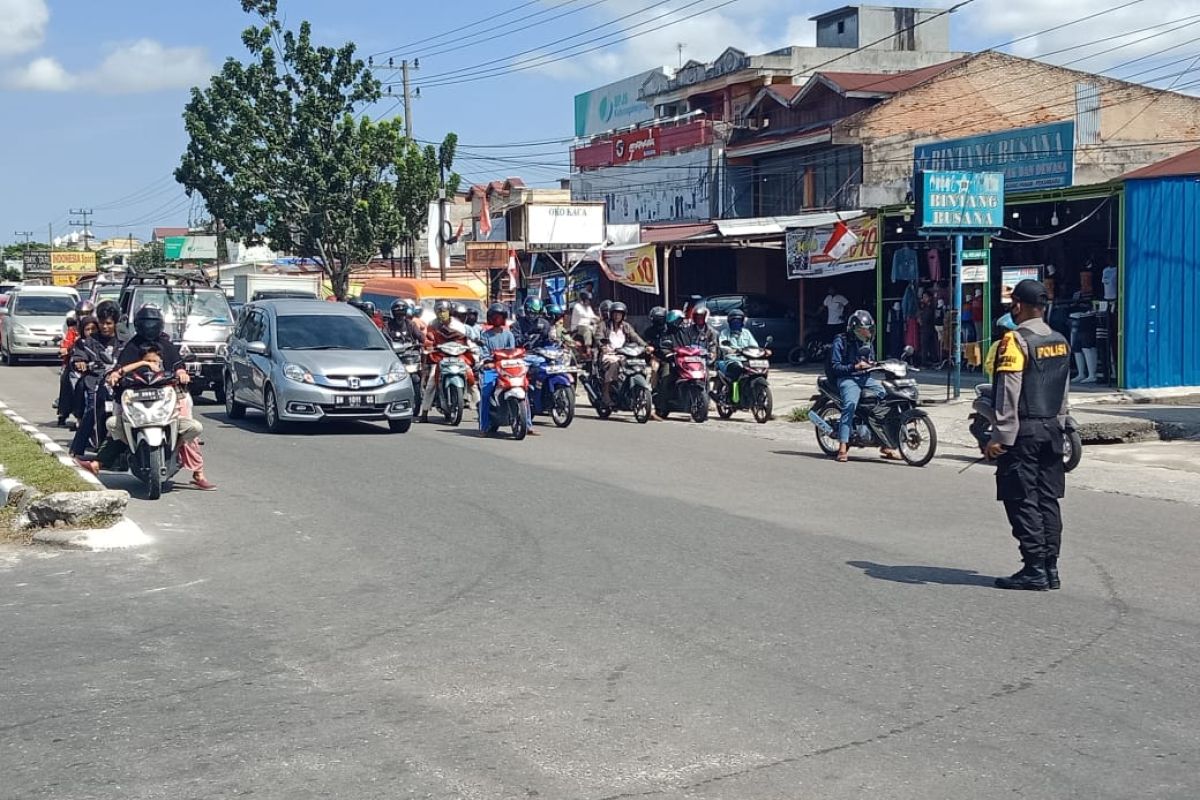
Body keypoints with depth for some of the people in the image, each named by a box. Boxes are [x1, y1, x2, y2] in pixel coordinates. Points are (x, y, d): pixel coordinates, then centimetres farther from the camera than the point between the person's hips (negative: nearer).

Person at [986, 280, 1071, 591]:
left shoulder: (1016, 340, -13)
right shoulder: (1060, 342, 12)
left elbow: (1009, 393, -17)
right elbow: (1063, 392, 17)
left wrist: (1000, 436, -16)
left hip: (1023, 431, -8)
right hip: (1052, 430, 8)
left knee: (1022, 501, -4)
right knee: (1048, 499, 10)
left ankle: (1035, 570, -5)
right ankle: (1050, 568, 11)